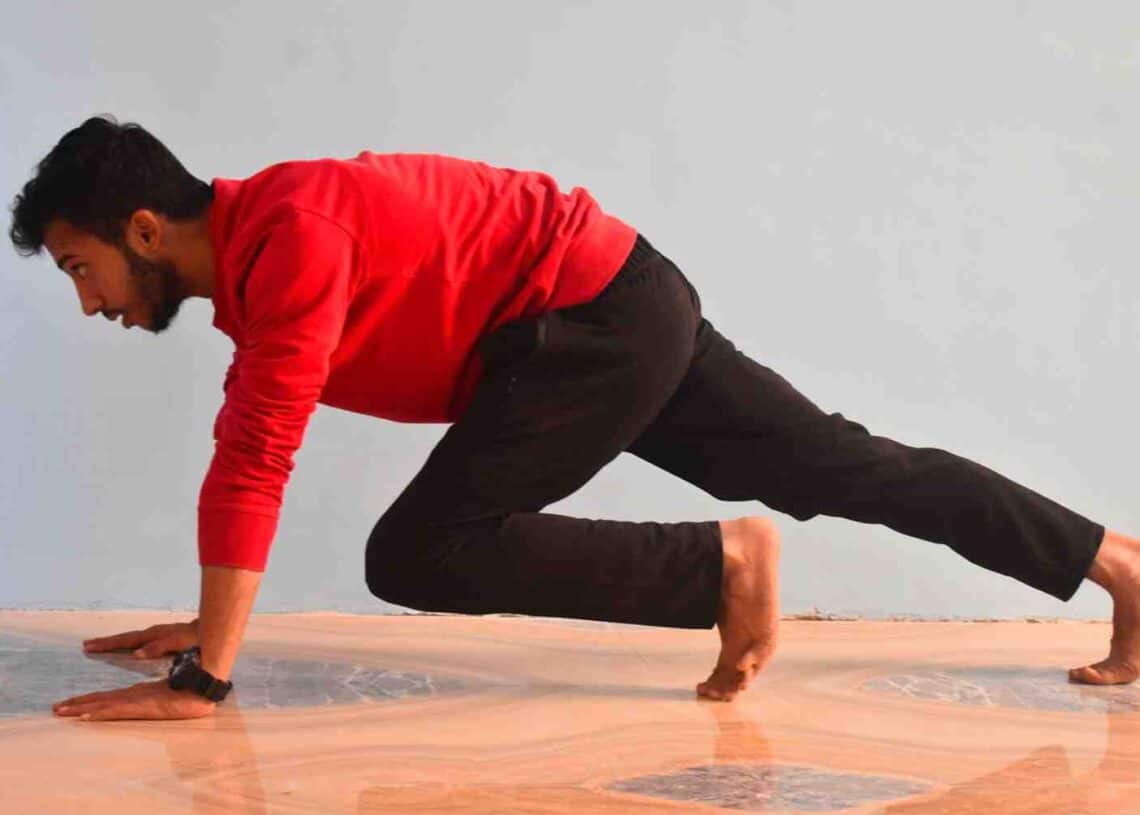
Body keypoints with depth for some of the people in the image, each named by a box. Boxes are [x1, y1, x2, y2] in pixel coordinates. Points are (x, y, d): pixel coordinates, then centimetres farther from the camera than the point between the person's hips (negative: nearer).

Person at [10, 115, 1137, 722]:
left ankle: (724, 561, -8)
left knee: (418, 555, -15)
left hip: (601, 314, -10)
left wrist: (204, 678, -28)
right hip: (617, 322, 10)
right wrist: (212, 621, 18)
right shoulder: (247, 259, 8)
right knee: (842, 470, 15)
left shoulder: (289, 233, -23)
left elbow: (256, 459, -29)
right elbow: (246, 452, 17)